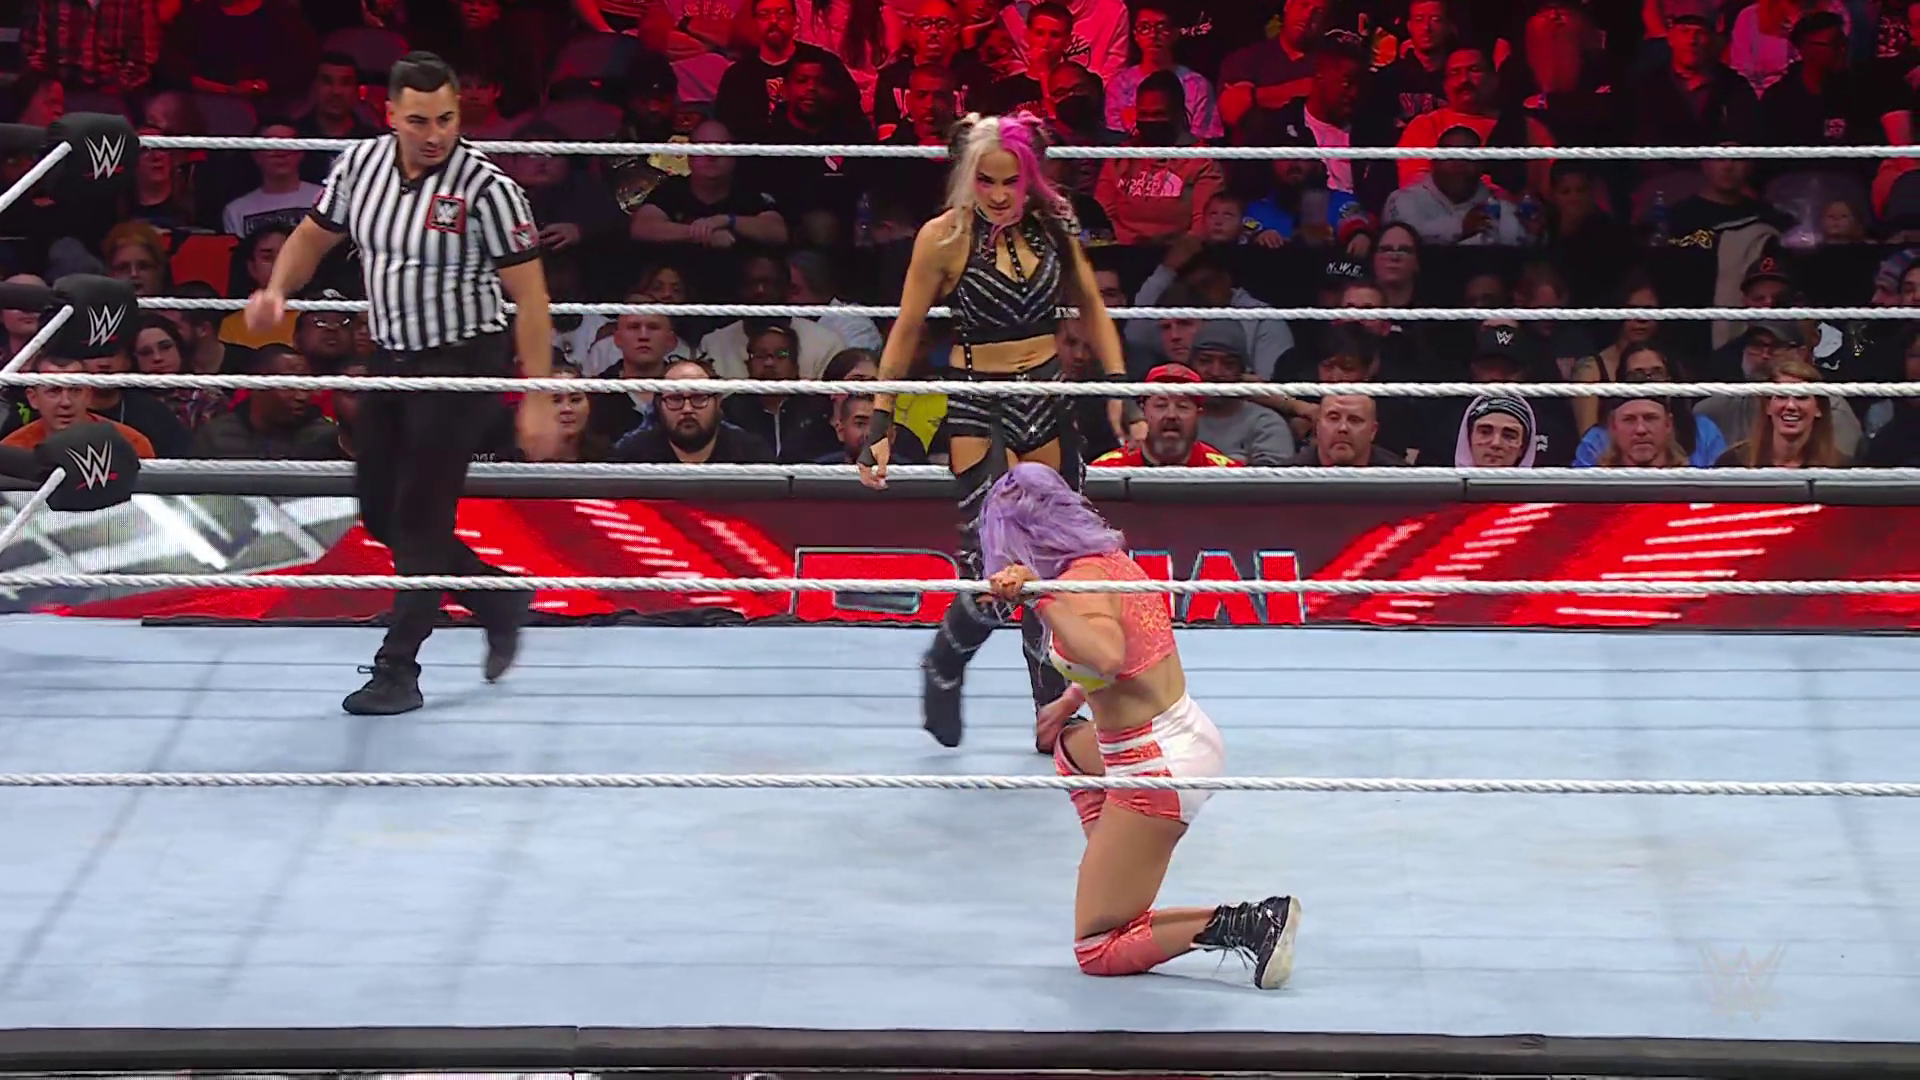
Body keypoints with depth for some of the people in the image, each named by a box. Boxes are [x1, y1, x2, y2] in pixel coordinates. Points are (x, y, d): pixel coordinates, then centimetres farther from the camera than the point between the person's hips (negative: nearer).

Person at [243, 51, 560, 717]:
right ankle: (499, 601, 29)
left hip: (463, 364, -7)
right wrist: (278, 290, -6)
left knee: (419, 519, -5)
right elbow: (314, 236, 15)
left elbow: (530, 297, -16)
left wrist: (537, 401, -20)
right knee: (380, 514, 12)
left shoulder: (485, 188, -19)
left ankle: (398, 671, 5)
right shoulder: (360, 163, -2)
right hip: (392, 360, 7)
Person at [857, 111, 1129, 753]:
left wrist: (1117, 386, 6)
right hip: (979, 406, -4)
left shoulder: (1053, 224, 1)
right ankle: (943, 668, 17)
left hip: (1049, 400, 4)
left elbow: (1090, 307, 14)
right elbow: (905, 334, -4)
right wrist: (880, 422, -6)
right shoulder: (944, 237, -10)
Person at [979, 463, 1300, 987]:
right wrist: (1069, 701, 32)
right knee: (1072, 749, 41)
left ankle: (1247, 924, -11)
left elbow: (1108, 656, -39)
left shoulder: (1078, 582, -19)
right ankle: (1119, 878, 31)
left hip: (1157, 770, -9)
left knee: (1097, 952, 1)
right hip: (1194, 735, 9)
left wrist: (1039, 597, -39)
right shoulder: (1114, 559, 7)